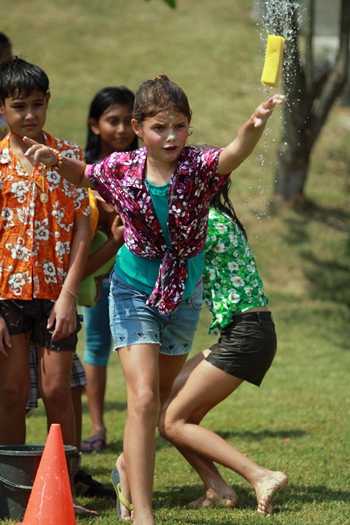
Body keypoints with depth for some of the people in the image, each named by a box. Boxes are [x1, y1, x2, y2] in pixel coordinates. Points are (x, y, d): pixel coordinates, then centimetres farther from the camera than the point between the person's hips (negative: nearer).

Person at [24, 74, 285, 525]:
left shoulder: (198, 167, -17)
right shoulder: (122, 170, -12)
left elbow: (235, 152, -40)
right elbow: (83, 176, 10)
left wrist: (255, 125, -62)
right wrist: (54, 160, -12)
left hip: (183, 294, 2)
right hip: (134, 290, -2)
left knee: (163, 396, 19)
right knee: (143, 398, -16)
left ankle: (130, 468, 47)